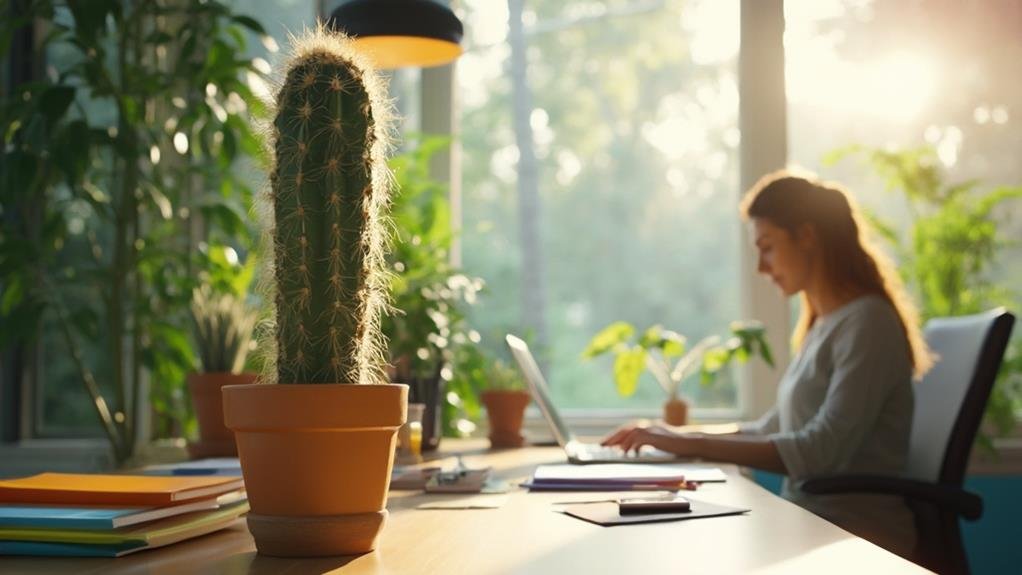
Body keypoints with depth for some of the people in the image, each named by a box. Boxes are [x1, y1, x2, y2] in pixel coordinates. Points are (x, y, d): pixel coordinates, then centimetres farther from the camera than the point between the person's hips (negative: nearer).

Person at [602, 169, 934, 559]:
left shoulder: (867, 322, -13)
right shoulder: (823, 324, 14)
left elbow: (820, 450, -22)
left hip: (858, 538, -7)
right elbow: (775, 429, 18)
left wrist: (695, 445, -22)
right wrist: (680, 435, 9)